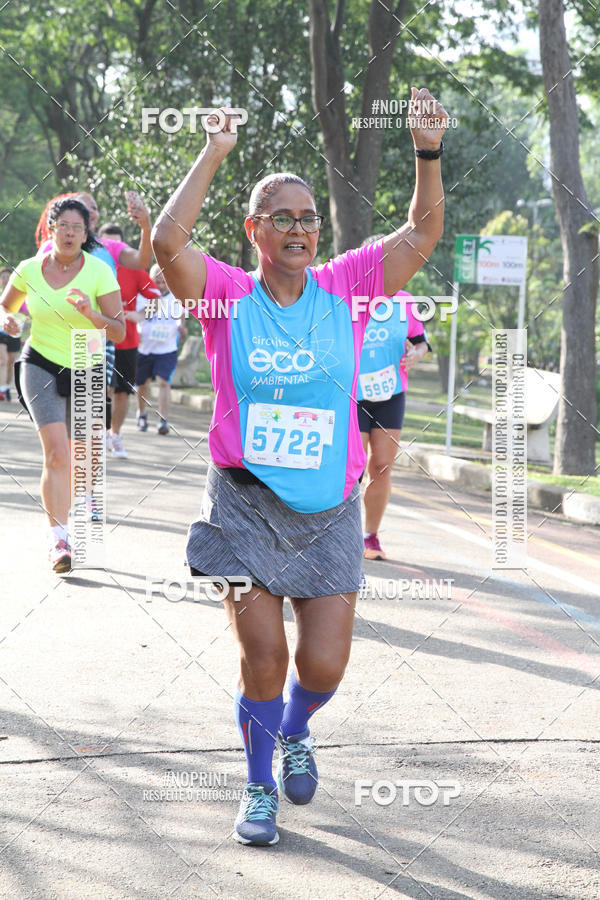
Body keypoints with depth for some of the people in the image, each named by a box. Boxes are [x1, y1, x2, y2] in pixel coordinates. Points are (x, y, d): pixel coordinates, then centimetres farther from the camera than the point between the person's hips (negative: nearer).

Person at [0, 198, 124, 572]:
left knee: (75, 458, 8)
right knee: (57, 453, -17)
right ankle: (59, 540, -15)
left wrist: (90, 313, -27)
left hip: (85, 372, 1)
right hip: (40, 368, -1)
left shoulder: (99, 272, -9)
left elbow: (119, 331, -9)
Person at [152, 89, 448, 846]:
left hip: (329, 511, 2)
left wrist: (427, 151, -13)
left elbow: (423, 233, -2)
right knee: (263, 659, -4)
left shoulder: (345, 288, 1)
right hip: (246, 505, -2)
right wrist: (214, 154, -16)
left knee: (323, 665, 1)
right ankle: (259, 787, 20)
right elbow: (167, 241, -21)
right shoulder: (227, 295, -5)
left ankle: (294, 733, 36)